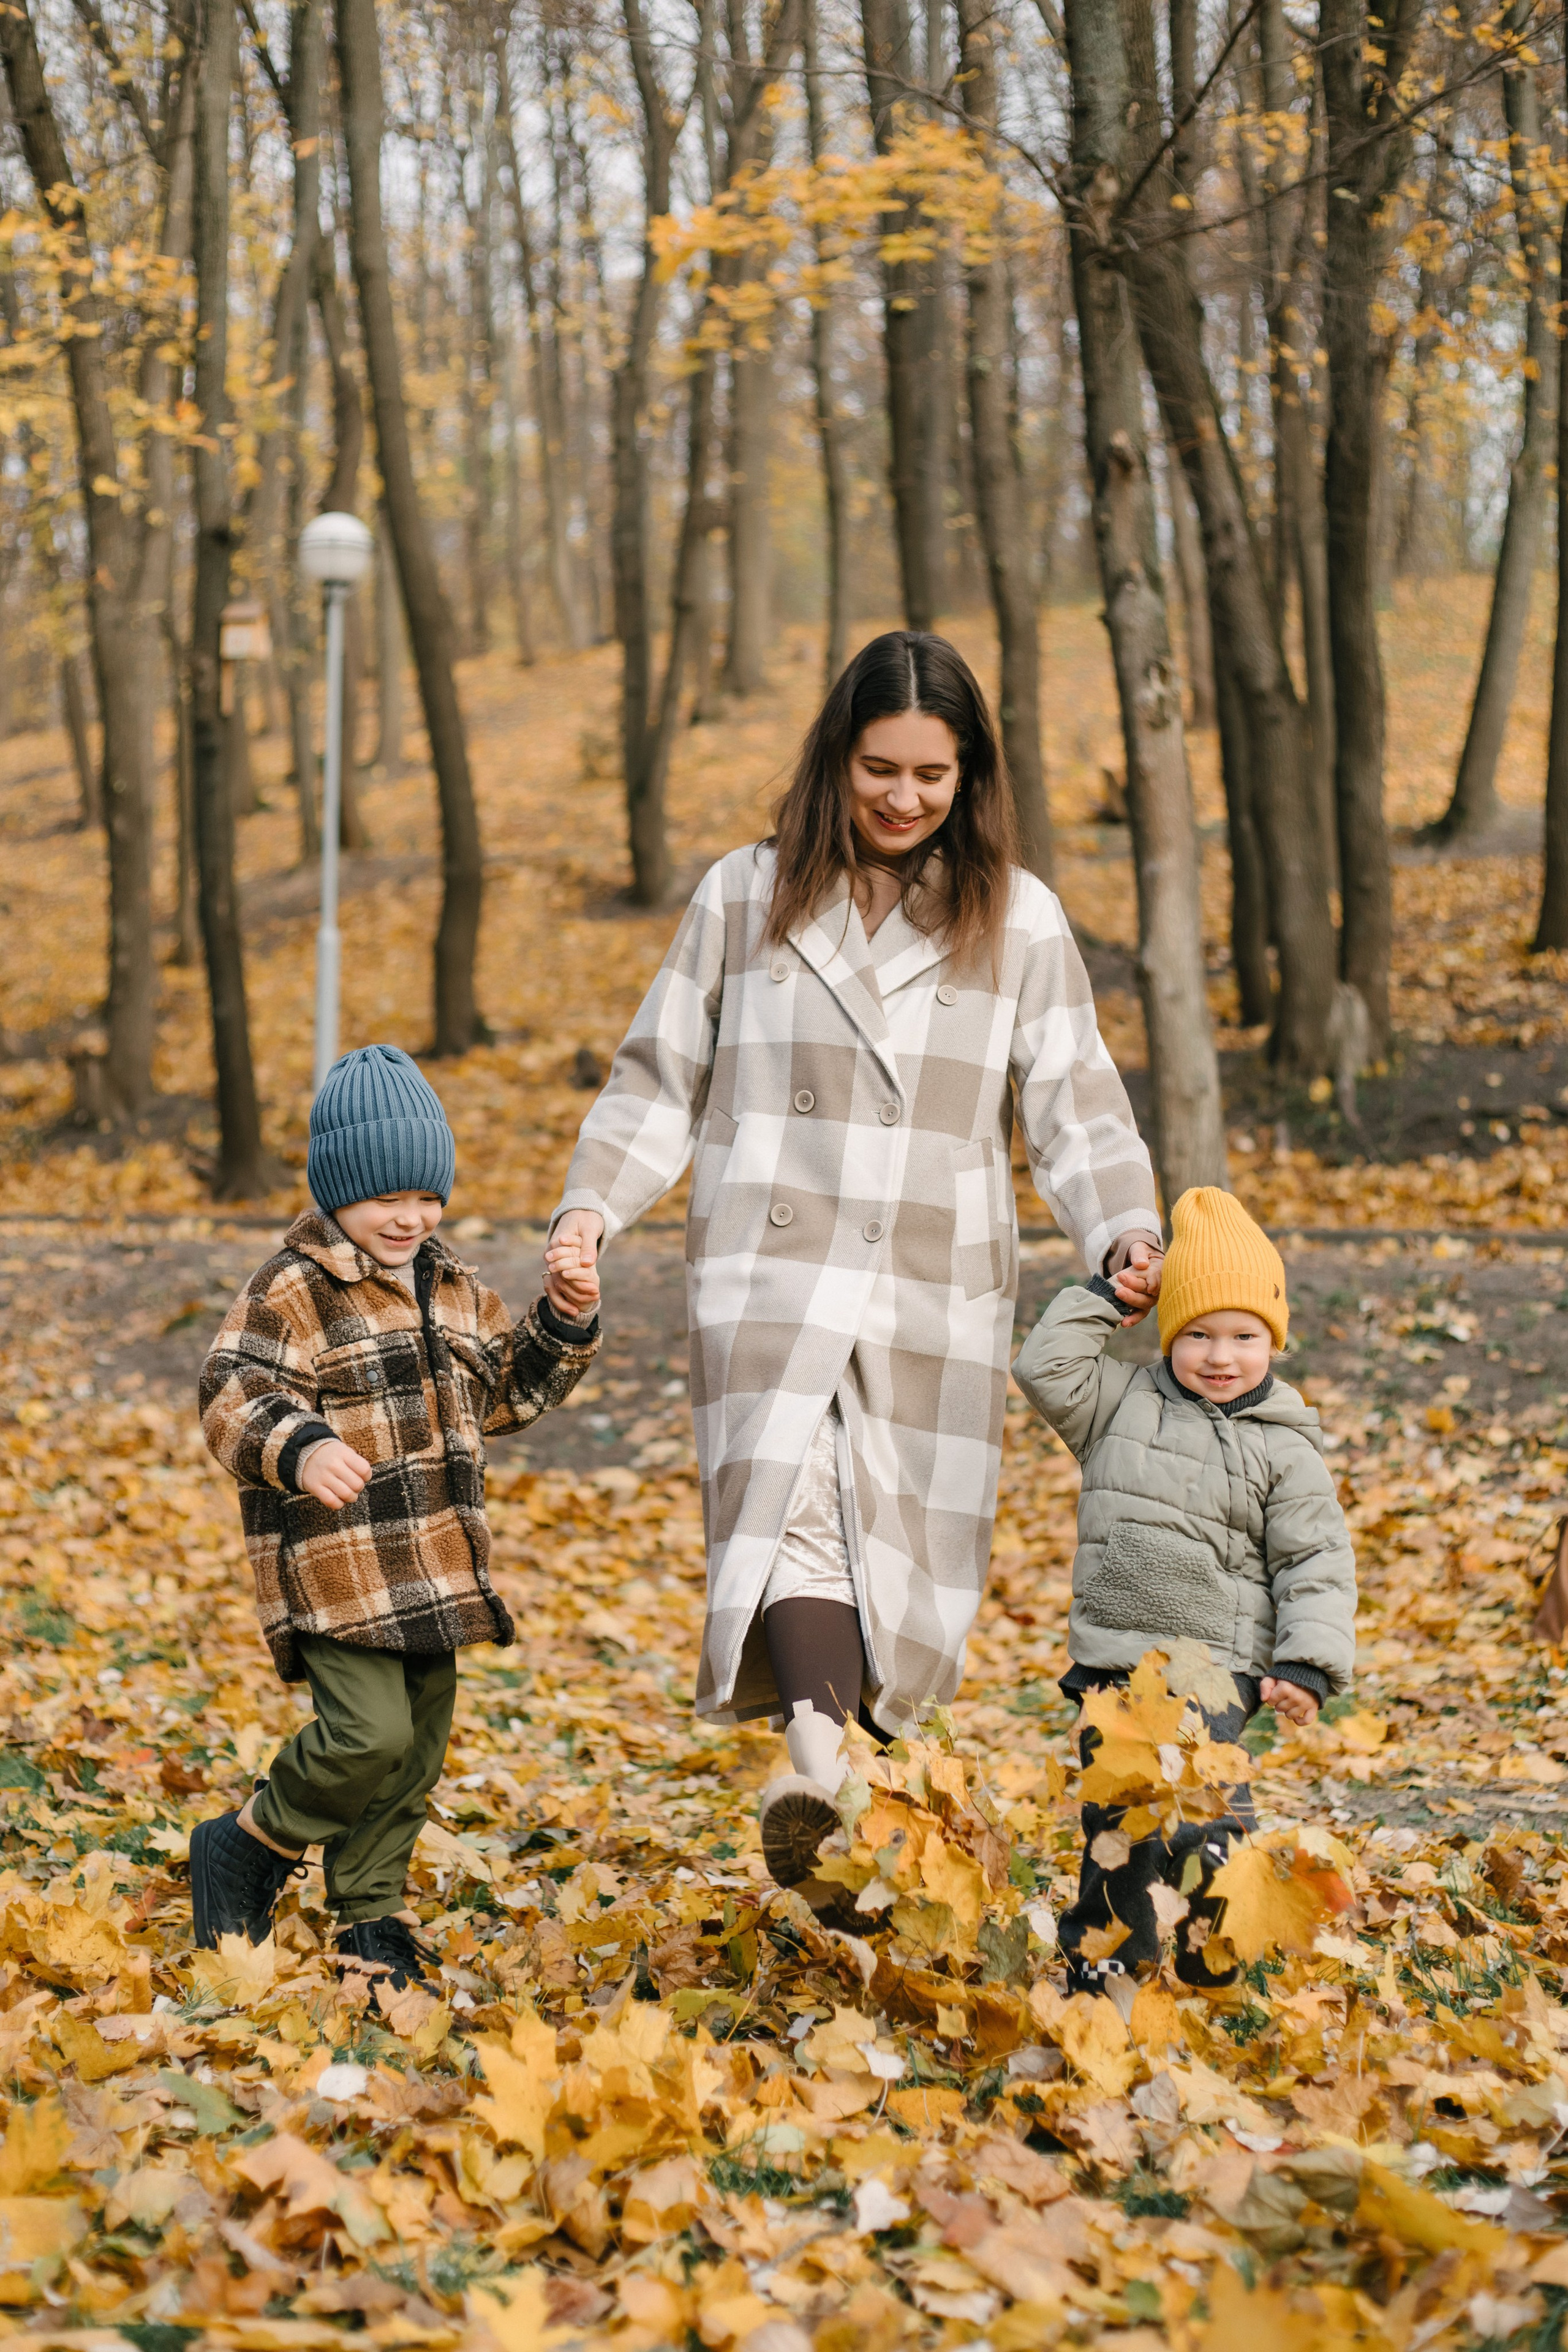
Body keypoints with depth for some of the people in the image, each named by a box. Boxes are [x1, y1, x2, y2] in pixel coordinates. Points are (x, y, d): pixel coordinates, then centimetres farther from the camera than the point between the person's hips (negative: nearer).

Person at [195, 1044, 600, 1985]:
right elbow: (236, 1399, -19)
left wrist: (565, 1327, 11)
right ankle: (249, 1849, 7)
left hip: (433, 1569, 8)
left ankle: (371, 1914, 24)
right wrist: (299, 1449, -38)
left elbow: (502, 1389, 26)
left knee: (421, 1745, 10)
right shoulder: (294, 1290, -10)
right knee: (370, 1732, -17)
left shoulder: (454, 1289, 15)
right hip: (336, 1566, -8)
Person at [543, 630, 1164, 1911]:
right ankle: (815, 1758, -43)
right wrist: (591, 1208, -2)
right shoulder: (746, 897, 11)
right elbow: (660, 1083, 13)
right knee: (788, 1495, -25)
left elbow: (1076, 1108, 8)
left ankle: (831, 1800, 11)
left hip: (938, 1297, 2)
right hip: (772, 1277, -2)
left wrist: (1125, 1232, -11)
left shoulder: (1020, 922, 10)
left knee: (907, 1582, -1)